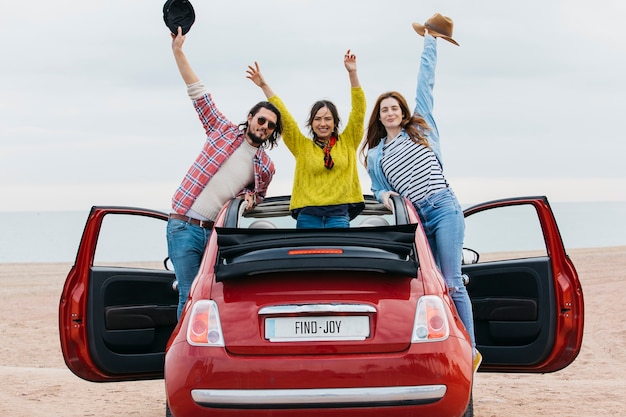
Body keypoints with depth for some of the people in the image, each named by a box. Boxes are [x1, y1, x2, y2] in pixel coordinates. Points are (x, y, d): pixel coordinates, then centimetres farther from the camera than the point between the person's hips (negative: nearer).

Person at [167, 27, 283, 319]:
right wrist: (178, 52, 1)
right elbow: (198, 93, 5)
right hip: (185, 226, -3)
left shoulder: (266, 167, 10)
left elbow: (256, 198, 25)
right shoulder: (224, 131, 5)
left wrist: (250, 197, -1)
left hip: (217, 230, 3)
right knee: (191, 295, -8)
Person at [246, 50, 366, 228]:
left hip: (339, 215, -1)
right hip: (308, 215, 1)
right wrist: (264, 86, 7)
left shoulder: (347, 142, 11)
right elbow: (284, 117, 11)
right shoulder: (302, 146, 12)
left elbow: (359, 110, 7)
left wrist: (352, 74, 0)